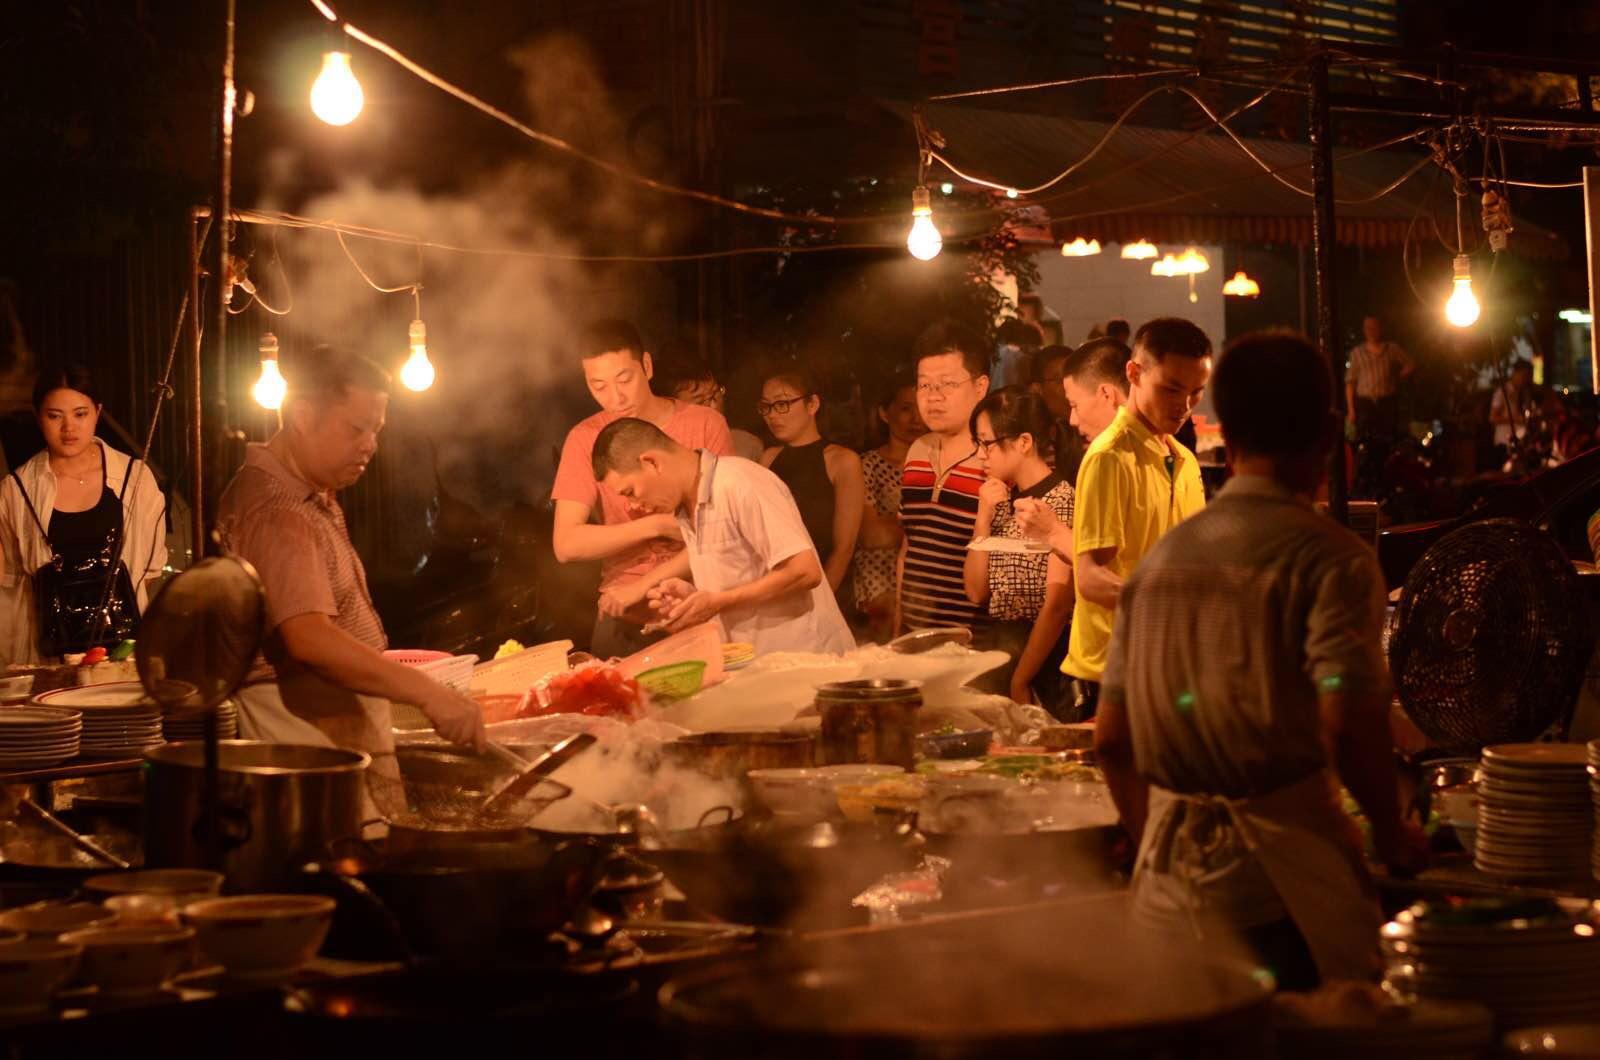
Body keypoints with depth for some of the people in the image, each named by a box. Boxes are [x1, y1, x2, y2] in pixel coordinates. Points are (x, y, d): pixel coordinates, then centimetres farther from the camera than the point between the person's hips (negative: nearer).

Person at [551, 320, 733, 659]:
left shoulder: (706, 424, -4)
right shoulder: (584, 439, 1)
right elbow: (566, 545, -7)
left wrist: (643, 585, -12)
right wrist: (659, 525, -14)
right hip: (625, 622, 1)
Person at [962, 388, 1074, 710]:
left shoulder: (1062, 501, -9)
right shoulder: (1002, 500, 12)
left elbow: (1057, 606, -14)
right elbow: (976, 592, 9)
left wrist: (1019, 683, -18)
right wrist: (983, 519, -2)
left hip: (1042, 648, -6)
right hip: (996, 641, 6)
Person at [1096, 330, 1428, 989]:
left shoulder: (1159, 558, 10)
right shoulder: (1329, 559, -8)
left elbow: (1111, 741, 13)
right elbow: (1347, 728, -18)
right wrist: (1394, 836, -1)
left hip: (1167, 889, 6)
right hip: (1282, 884, -6)